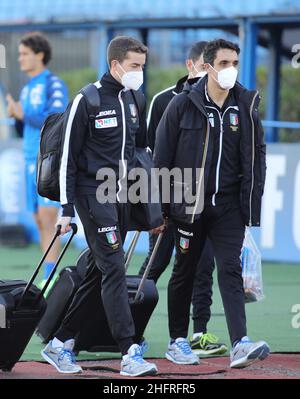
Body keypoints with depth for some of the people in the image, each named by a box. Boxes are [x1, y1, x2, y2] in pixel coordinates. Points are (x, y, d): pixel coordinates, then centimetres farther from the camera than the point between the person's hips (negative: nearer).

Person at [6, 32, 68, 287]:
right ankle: (50, 282, 11)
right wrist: (15, 115, -1)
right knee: (41, 222, 6)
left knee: (47, 218, -16)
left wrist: (23, 114, -17)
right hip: (33, 162, 8)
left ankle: (49, 280, -18)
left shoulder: (55, 85, -9)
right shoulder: (27, 90, 18)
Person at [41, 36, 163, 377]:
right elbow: (68, 157, -7)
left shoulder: (135, 99, 11)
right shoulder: (88, 100, -9)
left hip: (122, 196, 7)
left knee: (100, 273, 8)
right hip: (93, 194, -7)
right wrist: (67, 210, -11)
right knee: (114, 270, -13)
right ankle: (129, 354, -17)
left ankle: (60, 344, 18)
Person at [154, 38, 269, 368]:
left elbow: (256, 157, 8)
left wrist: (252, 204, 1)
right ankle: (177, 342, 21)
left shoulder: (246, 106, 3)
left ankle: (240, 344, -19)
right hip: (189, 203, -1)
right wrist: (160, 206, -2)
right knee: (184, 272, 9)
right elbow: (162, 156, 0)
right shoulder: (183, 104, -3)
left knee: (230, 270, -9)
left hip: (228, 205, 1)